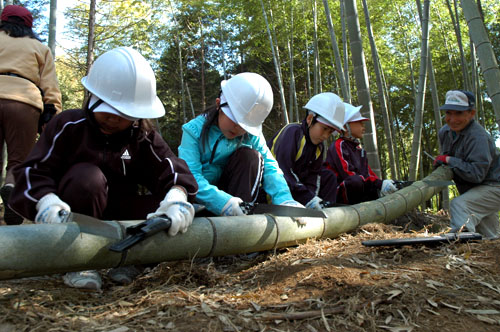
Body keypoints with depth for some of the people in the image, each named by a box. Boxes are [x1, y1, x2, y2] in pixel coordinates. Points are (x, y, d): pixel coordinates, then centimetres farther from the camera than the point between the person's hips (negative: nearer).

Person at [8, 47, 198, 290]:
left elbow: (171, 171, -16)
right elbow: (33, 171, -14)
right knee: (86, 176, -33)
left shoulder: (143, 137, -3)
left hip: (118, 215, 2)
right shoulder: (69, 125, -8)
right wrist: (46, 201, -37)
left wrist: (177, 196, -40)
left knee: (168, 214, -24)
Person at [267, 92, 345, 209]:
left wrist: (314, 198, -19)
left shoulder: (319, 147, 8)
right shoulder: (292, 131, -18)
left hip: (295, 183, 8)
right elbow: (282, 170, -28)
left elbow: (313, 174, 1)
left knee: (329, 177, 3)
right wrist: (308, 198, -29)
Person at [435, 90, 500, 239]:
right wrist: (441, 164, -3)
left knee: (459, 204, -31)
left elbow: (477, 174, -36)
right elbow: (445, 156, 19)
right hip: (473, 188, 9)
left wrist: (449, 160, -29)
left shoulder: (478, 137, -28)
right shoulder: (445, 132, -1)